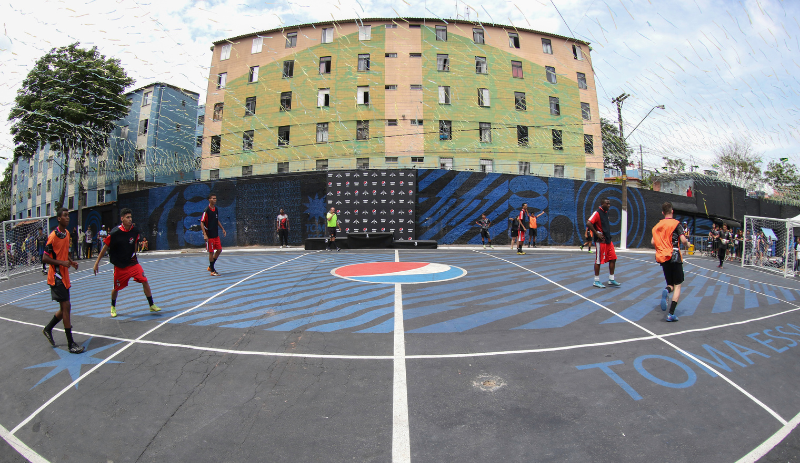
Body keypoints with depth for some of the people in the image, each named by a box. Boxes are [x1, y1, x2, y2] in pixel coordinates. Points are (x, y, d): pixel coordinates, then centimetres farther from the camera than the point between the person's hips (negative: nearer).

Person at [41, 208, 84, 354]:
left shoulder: (67, 233, 10)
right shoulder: (53, 236, -15)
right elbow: (45, 258, -15)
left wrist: (71, 262, 7)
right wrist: (62, 262, -25)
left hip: (64, 276, 8)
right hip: (56, 277, -8)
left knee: (65, 308, 15)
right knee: (65, 307, -7)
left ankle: (48, 329, 37)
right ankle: (70, 343, -2)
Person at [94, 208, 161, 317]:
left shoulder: (135, 231, -5)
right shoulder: (115, 233, -16)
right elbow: (105, 247, -7)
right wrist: (97, 262, -5)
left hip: (133, 263, 3)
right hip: (119, 266, -2)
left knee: (145, 281, -9)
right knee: (116, 288, 10)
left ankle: (152, 305, 1)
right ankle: (113, 307, 39)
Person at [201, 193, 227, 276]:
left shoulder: (216, 209, 9)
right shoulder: (206, 210, -13)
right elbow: (202, 223, -14)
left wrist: (223, 229, 18)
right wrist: (205, 234, -21)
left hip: (216, 235, 7)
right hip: (209, 235, -7)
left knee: (219, 250, 9)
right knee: (211, 252, -1)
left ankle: (211, 266, 25)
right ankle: (212, 271, 10)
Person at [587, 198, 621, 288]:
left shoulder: (606, 213, 14)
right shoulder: (597, 213, -13)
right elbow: (588, 223, -25)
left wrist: (608, 234, 13)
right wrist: (597, 233, -21)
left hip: (608, 240, 9)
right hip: (600, 241, -9)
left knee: (613, 259, 9)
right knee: (598, 261, -1)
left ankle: (611, 280, 18)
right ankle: (596, 281, 7)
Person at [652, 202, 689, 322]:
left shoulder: (658, 225, 8)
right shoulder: (676, 223, -5)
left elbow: (653, 242, 7)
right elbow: (683, 240, -12)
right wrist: (687, 243, 9)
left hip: (662, 258, 4)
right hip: (674, 257, -4)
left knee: (670, 284, 15)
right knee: (677, 285, 2)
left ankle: (666, 291, -23)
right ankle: (671, 314, -8)